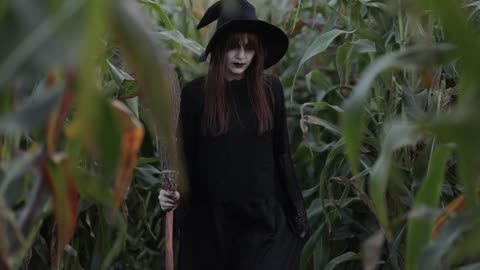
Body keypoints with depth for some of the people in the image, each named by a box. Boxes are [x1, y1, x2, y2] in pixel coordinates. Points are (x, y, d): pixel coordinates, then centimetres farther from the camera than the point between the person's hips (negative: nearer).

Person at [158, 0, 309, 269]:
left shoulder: (271, 89, 2)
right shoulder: (195, 93, -2)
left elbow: (281, 153, 6)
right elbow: (186, 155, 2)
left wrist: (298, 212, 6)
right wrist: (174, 193, -16)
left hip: (264, 216, 0)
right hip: (210, 219, 0)